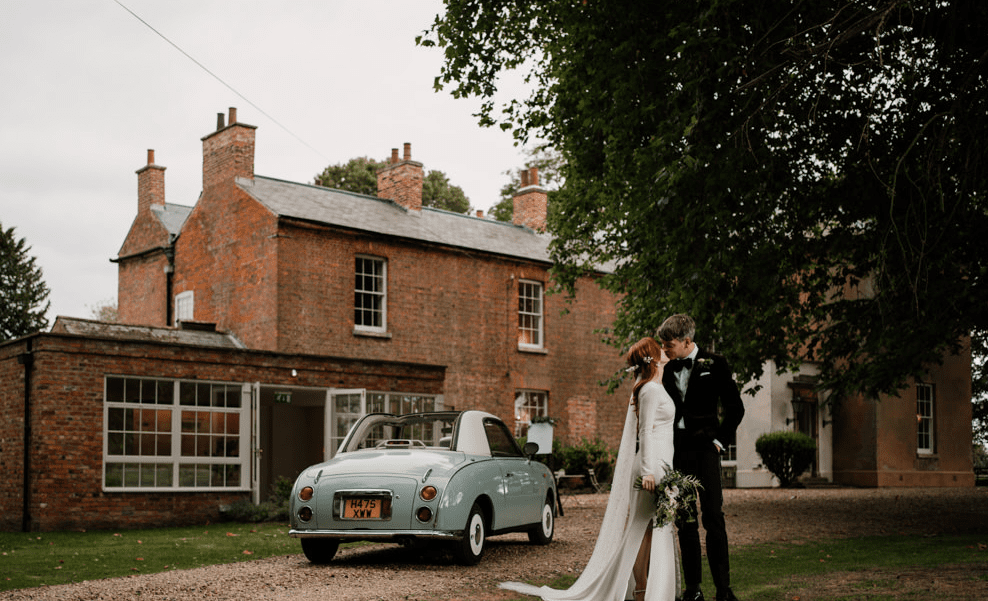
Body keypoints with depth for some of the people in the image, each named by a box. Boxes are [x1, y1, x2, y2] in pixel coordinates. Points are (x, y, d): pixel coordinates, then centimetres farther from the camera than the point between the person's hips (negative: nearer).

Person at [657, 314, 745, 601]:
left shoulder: (714, 364, -2)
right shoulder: (670, 370, 12)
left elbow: (735, 407, 0)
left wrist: (720, 440, -3)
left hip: (704, 450, -5)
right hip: (677, 450, 5)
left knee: (713, 518, -9)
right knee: (684, 520, 4)